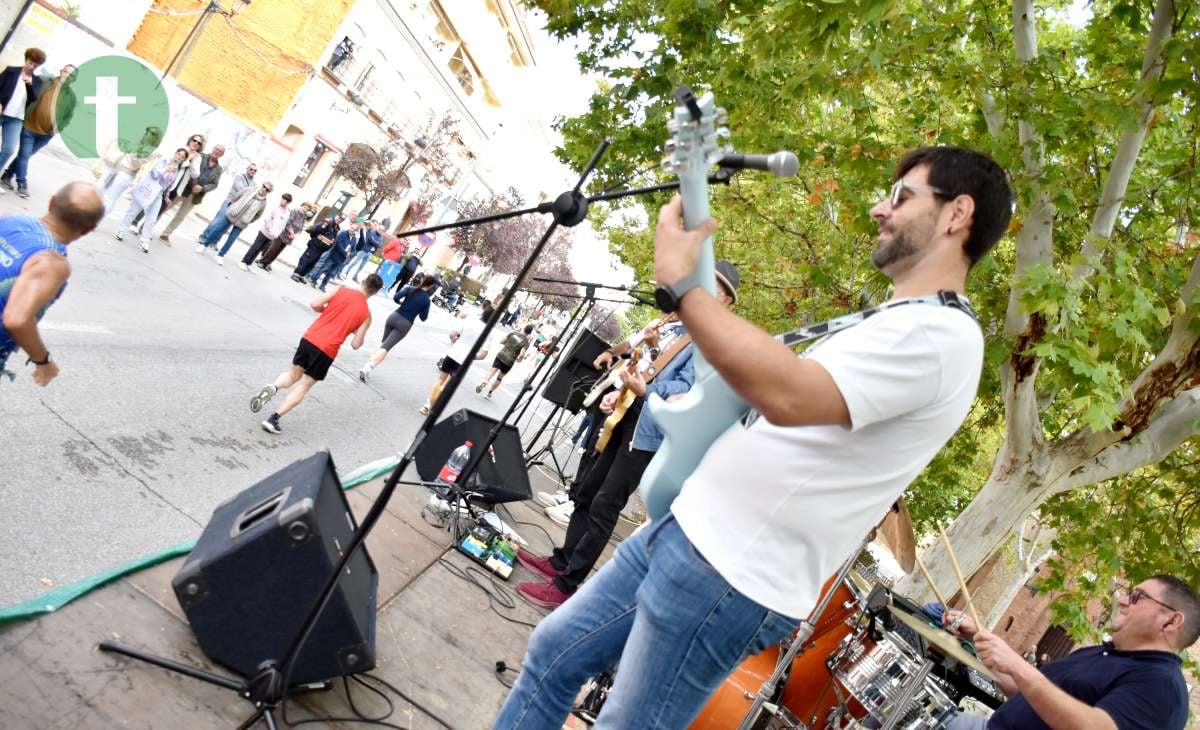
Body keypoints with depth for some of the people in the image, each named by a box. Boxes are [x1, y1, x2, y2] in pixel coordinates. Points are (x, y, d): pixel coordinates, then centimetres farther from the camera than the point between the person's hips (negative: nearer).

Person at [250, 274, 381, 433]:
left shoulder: (342, 290, 3)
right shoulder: (366, 315, 0)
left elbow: (315, 305, -2)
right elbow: (356, 344, -2)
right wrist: (361, 336, 20)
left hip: (309, 338, 2)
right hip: (327, 352, -2)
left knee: (293, 374, 25)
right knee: (303, 387, 11)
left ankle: (272, 387, -6)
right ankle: (273, 419, 3)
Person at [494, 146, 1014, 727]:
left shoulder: (941, 334, -16)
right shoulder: (897, 323, 19)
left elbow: (788, 394, -31)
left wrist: (676, 282, -22)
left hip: (731, 580, -10)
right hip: (687, 531, 10)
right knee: (553, 653, 16)